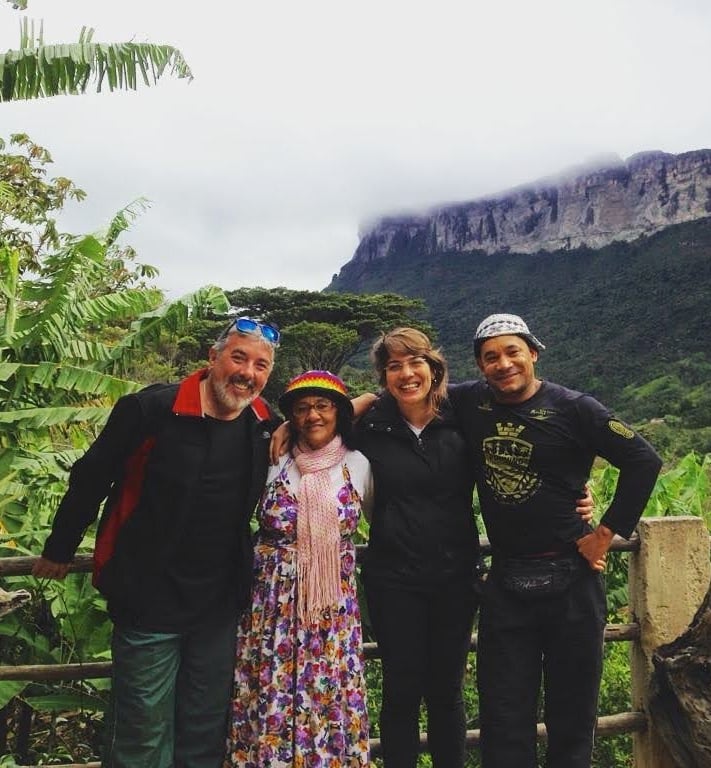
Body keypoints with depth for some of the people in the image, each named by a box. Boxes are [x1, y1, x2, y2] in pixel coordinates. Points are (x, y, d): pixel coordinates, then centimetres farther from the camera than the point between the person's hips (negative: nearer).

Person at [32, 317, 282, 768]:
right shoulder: (153, 410, -15)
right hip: (149, 601, -4)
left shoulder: (267, 426, -2)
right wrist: (60, 550, 4)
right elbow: (91, 478, -5)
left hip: (220, 605, 4)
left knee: (206, 731, 19)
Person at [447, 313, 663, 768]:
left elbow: (644, 461, -6)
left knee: (573, 709, 14)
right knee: (504, 715, 11)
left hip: (570, 577, -2)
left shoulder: (573, 408, -8)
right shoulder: (470, 402, 0)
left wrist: (607, 532, -8)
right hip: (506, 581, 2)